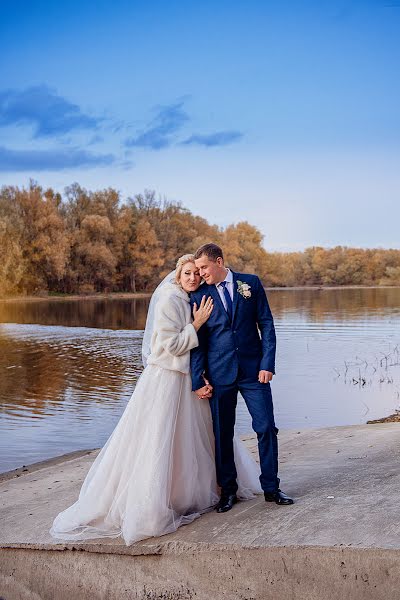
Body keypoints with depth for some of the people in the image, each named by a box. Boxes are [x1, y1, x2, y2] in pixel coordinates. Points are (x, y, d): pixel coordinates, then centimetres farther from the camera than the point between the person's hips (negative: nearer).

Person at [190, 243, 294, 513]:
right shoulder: (199, 295, 2)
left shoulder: (251, 283, 3)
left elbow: (266, 324, 2)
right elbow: (198, 340, 2)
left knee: (267, 428, 1)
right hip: (219, 374, 0)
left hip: (253, 370, 0)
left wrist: (267, 364, -7)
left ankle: (271, 487, 15)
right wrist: (198, 380, -3)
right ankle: (228, 490, 20)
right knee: (222, 434, 6)